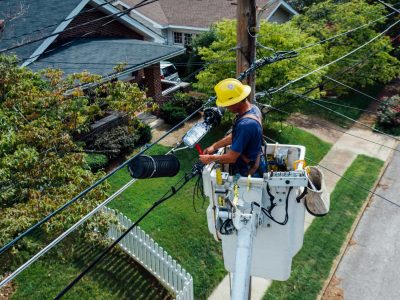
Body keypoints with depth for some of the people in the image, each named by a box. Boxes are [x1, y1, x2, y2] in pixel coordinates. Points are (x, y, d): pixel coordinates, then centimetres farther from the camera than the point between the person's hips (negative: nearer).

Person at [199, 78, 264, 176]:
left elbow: (231, 158, -27)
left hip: (247, 172, -8)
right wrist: (215, 146, 5)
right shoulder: (253, 108, -5)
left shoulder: (245, 125, -34)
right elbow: (235, 136, 8)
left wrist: (210, 158, -12)